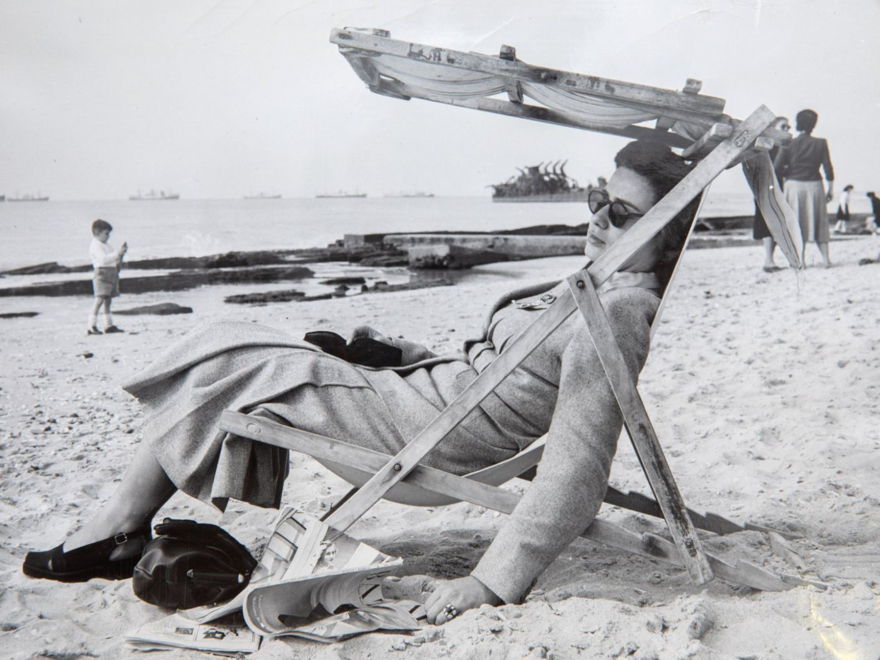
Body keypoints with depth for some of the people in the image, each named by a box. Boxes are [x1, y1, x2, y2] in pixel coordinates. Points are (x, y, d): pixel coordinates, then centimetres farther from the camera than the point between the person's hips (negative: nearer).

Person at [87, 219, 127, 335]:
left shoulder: (106, 245, 21)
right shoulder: (95, 245, -9)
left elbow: (114, 259, 24)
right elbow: (103, 259, -22)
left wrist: (121, 253, 6)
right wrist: (117, 253, -25)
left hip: (112, 273, 9)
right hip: (102, 274, -9)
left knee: (108, 299, 12)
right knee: (100, 299, -15)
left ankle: (109, 325, 17)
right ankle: (91, 326, -17)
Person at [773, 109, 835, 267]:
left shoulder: (789, 144, -4)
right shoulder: (820, 144, -1)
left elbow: (776, 168, -9)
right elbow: (828, 168, 0)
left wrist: (786, 174, 10)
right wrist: (830, 189, 8)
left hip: (794, 185, -1)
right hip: (814, 185, 1)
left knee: (796, 223, 4)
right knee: (818, 222, 11)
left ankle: (800, 259, 1)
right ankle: (826, 258, 10)